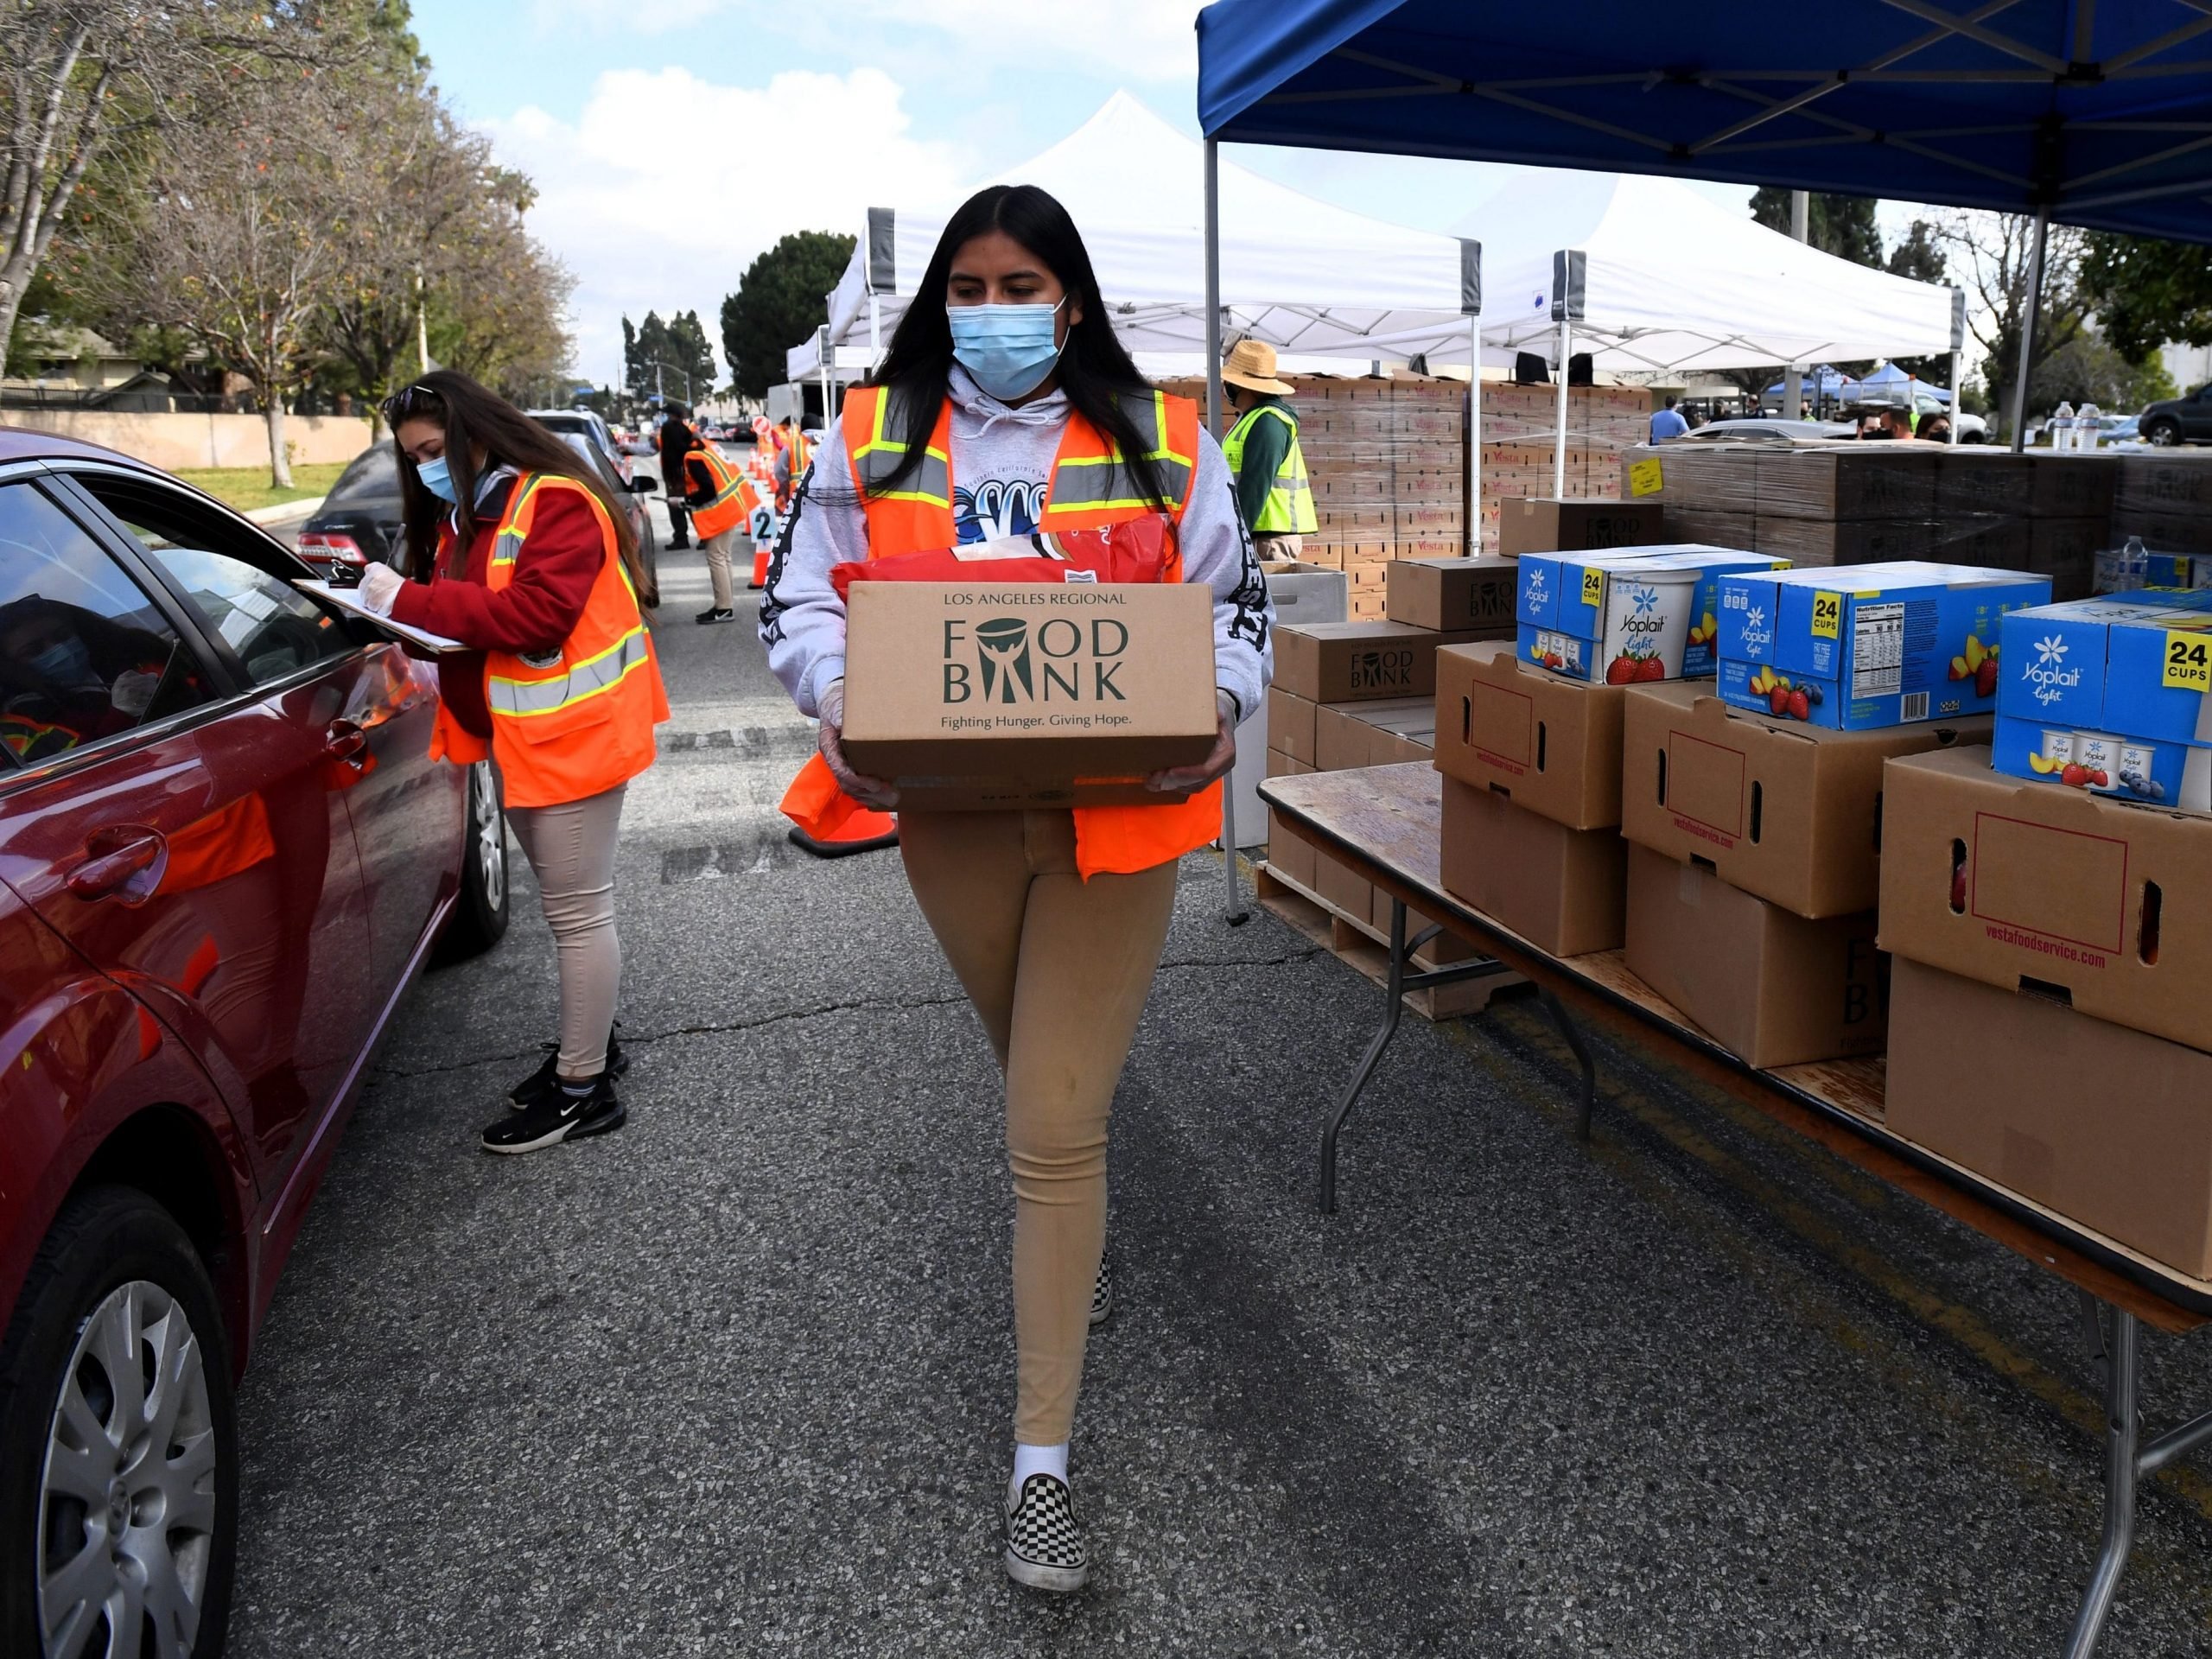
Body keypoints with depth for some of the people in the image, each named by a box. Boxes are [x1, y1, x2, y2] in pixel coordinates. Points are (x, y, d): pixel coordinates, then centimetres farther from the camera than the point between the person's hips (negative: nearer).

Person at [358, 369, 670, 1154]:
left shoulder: (556, 502, -15)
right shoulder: (461, 515, 15)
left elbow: (536, 613, -26)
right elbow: (463, 616, 17)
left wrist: (409, 601, -23)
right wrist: (400, 607, -3)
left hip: (570, 736, -9)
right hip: (517, 738, 10)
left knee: (578, 913, -3)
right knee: (567, 906, 18)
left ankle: (585, 1089, 6)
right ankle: (589, 1044, 31)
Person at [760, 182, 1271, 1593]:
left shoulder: (1159, 439, 0)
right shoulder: (872, 436, 3)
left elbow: (1234, 603, 5)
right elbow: (802, 598, 4)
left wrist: (1220, 709, -15)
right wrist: (842, 706, -16)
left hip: (1116, 816, -2)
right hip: (951, 812, 3)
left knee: (1059, 1131, -4)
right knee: (1038, 1072, 24)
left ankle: (1044, 1460, 10)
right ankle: (1078, 1239, 59)